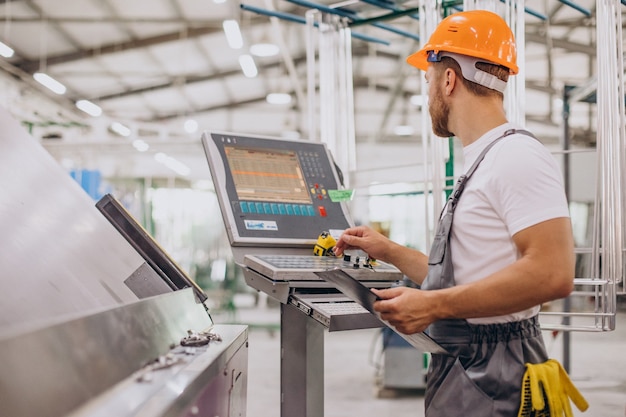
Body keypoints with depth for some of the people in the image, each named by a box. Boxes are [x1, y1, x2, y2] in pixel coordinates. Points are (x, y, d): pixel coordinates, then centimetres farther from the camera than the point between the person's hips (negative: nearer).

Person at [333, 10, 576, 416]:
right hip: (460, 366, 9)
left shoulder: (516, 156, -15)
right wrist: (389, 251, 20)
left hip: (490, 381, -9)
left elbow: (553, 273, -26)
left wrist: (433, 305, -25)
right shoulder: (481, 162, 16)